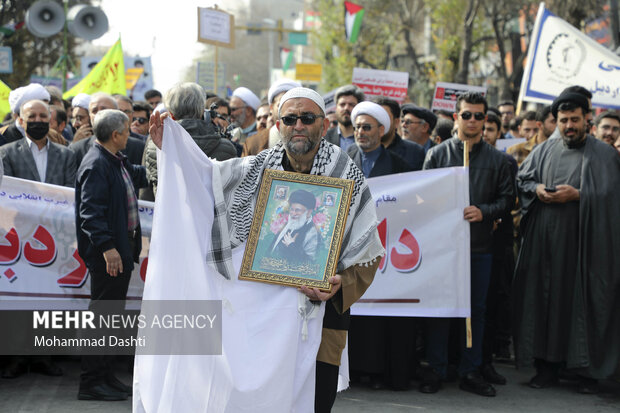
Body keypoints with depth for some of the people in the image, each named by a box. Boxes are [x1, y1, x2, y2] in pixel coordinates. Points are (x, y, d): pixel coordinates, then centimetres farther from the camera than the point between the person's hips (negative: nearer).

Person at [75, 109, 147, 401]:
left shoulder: (117, 161, 14)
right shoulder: (96, 165, -17)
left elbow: (139, 175, 35)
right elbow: (91, 211, -23)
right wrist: (107, 247, -28)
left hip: (121, 248, 10)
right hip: (107, 253, -10)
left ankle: (105, 375, 25)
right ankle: (91, 382, 2)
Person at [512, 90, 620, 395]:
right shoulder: (544, 150, 14)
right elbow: (521, 179, 15)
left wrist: (577, 195, -16)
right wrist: (536, 189, -4)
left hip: (583, 242, -3)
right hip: (544, 242, 3)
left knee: (584, 301, -2)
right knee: (545, 300, 3)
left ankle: (588, 370, 6)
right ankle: (548, 366, 12)